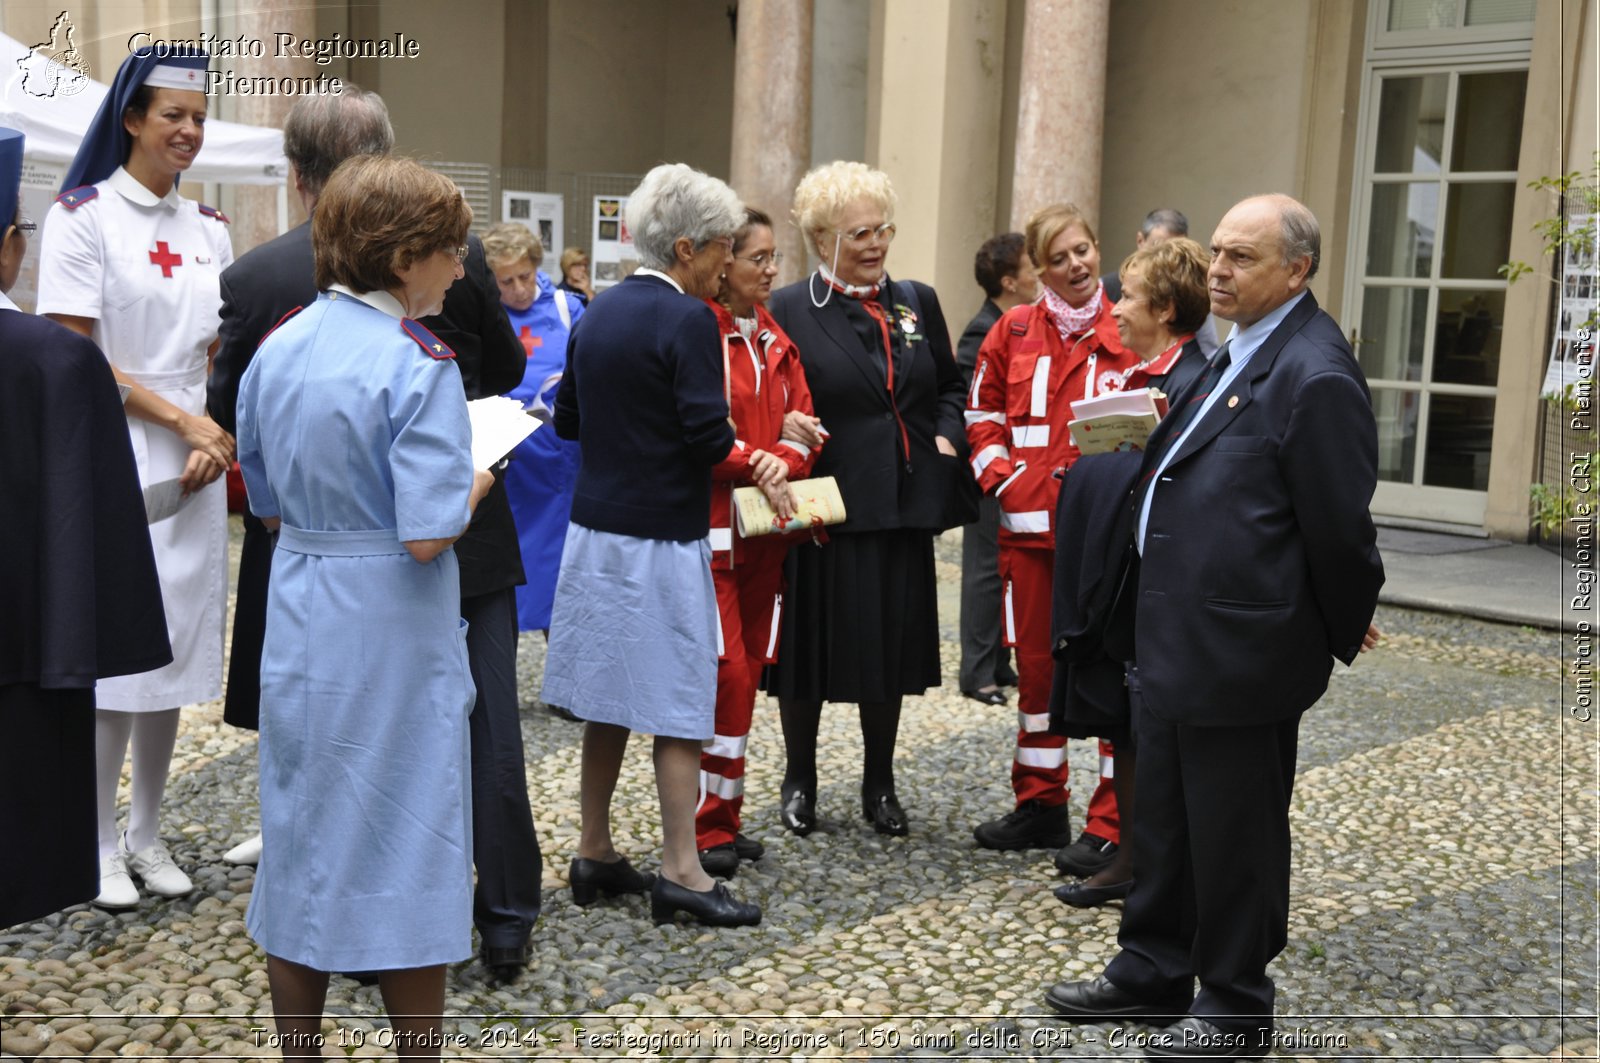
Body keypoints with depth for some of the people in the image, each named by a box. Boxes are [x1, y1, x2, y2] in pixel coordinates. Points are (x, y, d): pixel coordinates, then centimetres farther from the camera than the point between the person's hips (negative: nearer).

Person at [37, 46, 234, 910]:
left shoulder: (209, 230, 12)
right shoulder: (83, 216, -4)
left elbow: (224, 355, 12)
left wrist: (215, 441, -5)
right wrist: (181, 421, -12)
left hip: (194, 468, 5)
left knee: (176, 651, 8)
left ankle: (147, 834, 20)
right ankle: (101, 844, 10)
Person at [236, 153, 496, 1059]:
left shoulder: (277, 348, 3)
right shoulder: (420, 364, -17)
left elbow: (269, 503, 10)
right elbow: (428, 535, -21)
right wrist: (476, 481, -4)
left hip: (300, 616, 6)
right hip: (391, 628, -6)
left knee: (303, 832, 15)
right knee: (407, 844, 7)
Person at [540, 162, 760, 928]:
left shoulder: (597, 314, 9)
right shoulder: (688, 319, -14)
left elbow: (566, 419, 14)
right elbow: (709, 434, -20)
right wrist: (727, 437, 1)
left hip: (595, 527, 7)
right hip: (661, 535, -7)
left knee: (606, 698, 14)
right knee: (677, 703, 1)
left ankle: (594, 853, 23)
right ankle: (680, 871, 6)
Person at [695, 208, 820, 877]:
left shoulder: (774, 338, 14)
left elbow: (802, 424, 11)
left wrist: (784, 461, -9)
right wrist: (755, 458, -20)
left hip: (767, 527, 7)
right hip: (710, 526, -7)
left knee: (750, 670, 10)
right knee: (723, 670, -9)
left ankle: (727, 815, 20)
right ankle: (706, 828, 2)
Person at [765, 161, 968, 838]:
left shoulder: (918, 302, 10)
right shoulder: (789, 310, -4)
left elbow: (950, 388, 18)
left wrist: (945, 437, 0)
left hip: (901, 504, 4)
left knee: (891, 646, 11)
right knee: (810, 644, 6)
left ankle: (879, 784, 27)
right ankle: (799, 780, 26)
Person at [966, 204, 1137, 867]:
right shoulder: (1014, 332, 8)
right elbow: (982, 413, 14)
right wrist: (1003, 478, 1)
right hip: (1029, 521, 3)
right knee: (1036, 665, 11)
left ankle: (1112, 825, 6)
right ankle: (1040, 806, 25)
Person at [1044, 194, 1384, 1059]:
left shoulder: (1315, 375, -19)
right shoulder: (1237, 356, 11)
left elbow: (1339, 526, -15)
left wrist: (1344, 631, -4)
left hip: (1239, 652, -9)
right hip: (1174, 638, 9)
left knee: (1234, 835, 6)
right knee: (1163, 818, 20)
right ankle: (1154, 971, 36)